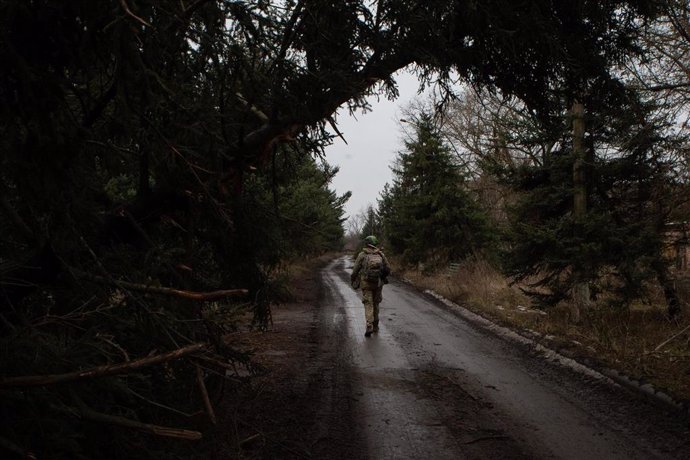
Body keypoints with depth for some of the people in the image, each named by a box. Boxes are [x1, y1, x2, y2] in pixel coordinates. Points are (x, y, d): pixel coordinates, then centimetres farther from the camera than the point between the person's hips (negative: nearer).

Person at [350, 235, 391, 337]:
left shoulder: (362, 255, -5)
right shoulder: (381, 254, 3)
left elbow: (355, 270, -4)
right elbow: (388, 269, 4)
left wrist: (352, 280, 13)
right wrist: (383, 277, 23)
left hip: (366, 283, -3)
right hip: (378, 283, 3)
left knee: (368, 305, -1)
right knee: (375, 304, 18)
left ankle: (369, 327, -17)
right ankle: (375, 326, 25)